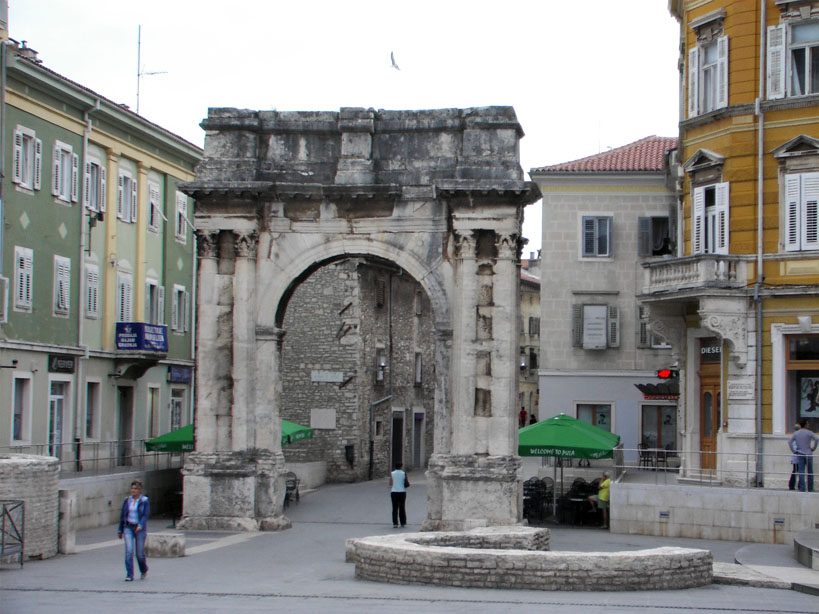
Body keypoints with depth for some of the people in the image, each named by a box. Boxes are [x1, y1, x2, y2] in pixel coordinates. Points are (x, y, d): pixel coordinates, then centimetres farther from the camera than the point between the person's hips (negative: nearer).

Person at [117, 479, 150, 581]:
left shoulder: (144, 501, -4)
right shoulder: (127, 500, 6)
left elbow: (146, 515, -12)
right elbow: (123, 515, 12)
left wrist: (141, 525, -29)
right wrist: (120, 530, 13)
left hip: (140, 529, -2)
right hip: (128, 528, 2)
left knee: (140, 553, 2)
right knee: (129, 551, -12)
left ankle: (144, 570, 32)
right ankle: (129, 575, -11)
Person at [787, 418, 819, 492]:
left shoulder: (796, 433, 5)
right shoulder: (809, 432, -5)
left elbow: (789, 442, -2)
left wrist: (794, 450, 3)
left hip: (800, 455, 2)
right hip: (808, 454, -2)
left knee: (801, 472, 1)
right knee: (810, 472, 8)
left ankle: (802, 488, -5)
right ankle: (810, 489, 11)